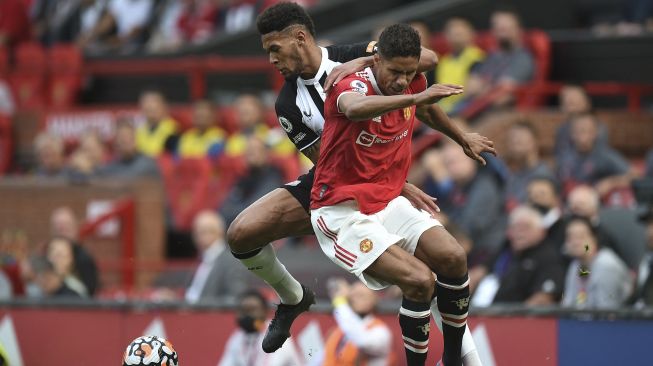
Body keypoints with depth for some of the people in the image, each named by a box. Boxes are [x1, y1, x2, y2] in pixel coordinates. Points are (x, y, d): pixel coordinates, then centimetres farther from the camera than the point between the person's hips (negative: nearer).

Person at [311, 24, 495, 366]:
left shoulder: (413, 86, 1)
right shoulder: (353, 85, -20)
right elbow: (355, 109, -48)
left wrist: (462, 139, 43)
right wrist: (413, 97, -58)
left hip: (388, 203, 7)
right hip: (342, 212, -7)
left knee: (453, 258, -13)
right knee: (420, 280, -25)